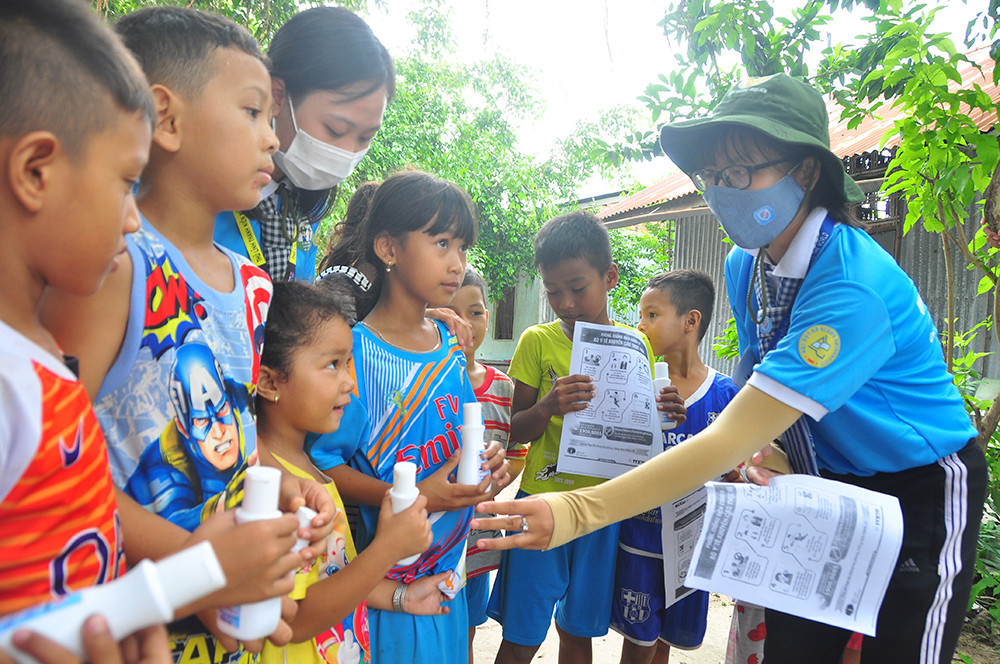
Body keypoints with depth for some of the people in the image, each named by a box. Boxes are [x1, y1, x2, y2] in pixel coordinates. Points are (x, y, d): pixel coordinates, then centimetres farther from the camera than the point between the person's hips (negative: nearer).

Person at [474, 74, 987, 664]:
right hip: (826, 481, 7)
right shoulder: (745, 265, -7)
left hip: (923, 488, -6)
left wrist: (576, 513, -41)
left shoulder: (854, 287, -33)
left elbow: (730, 440, -39)